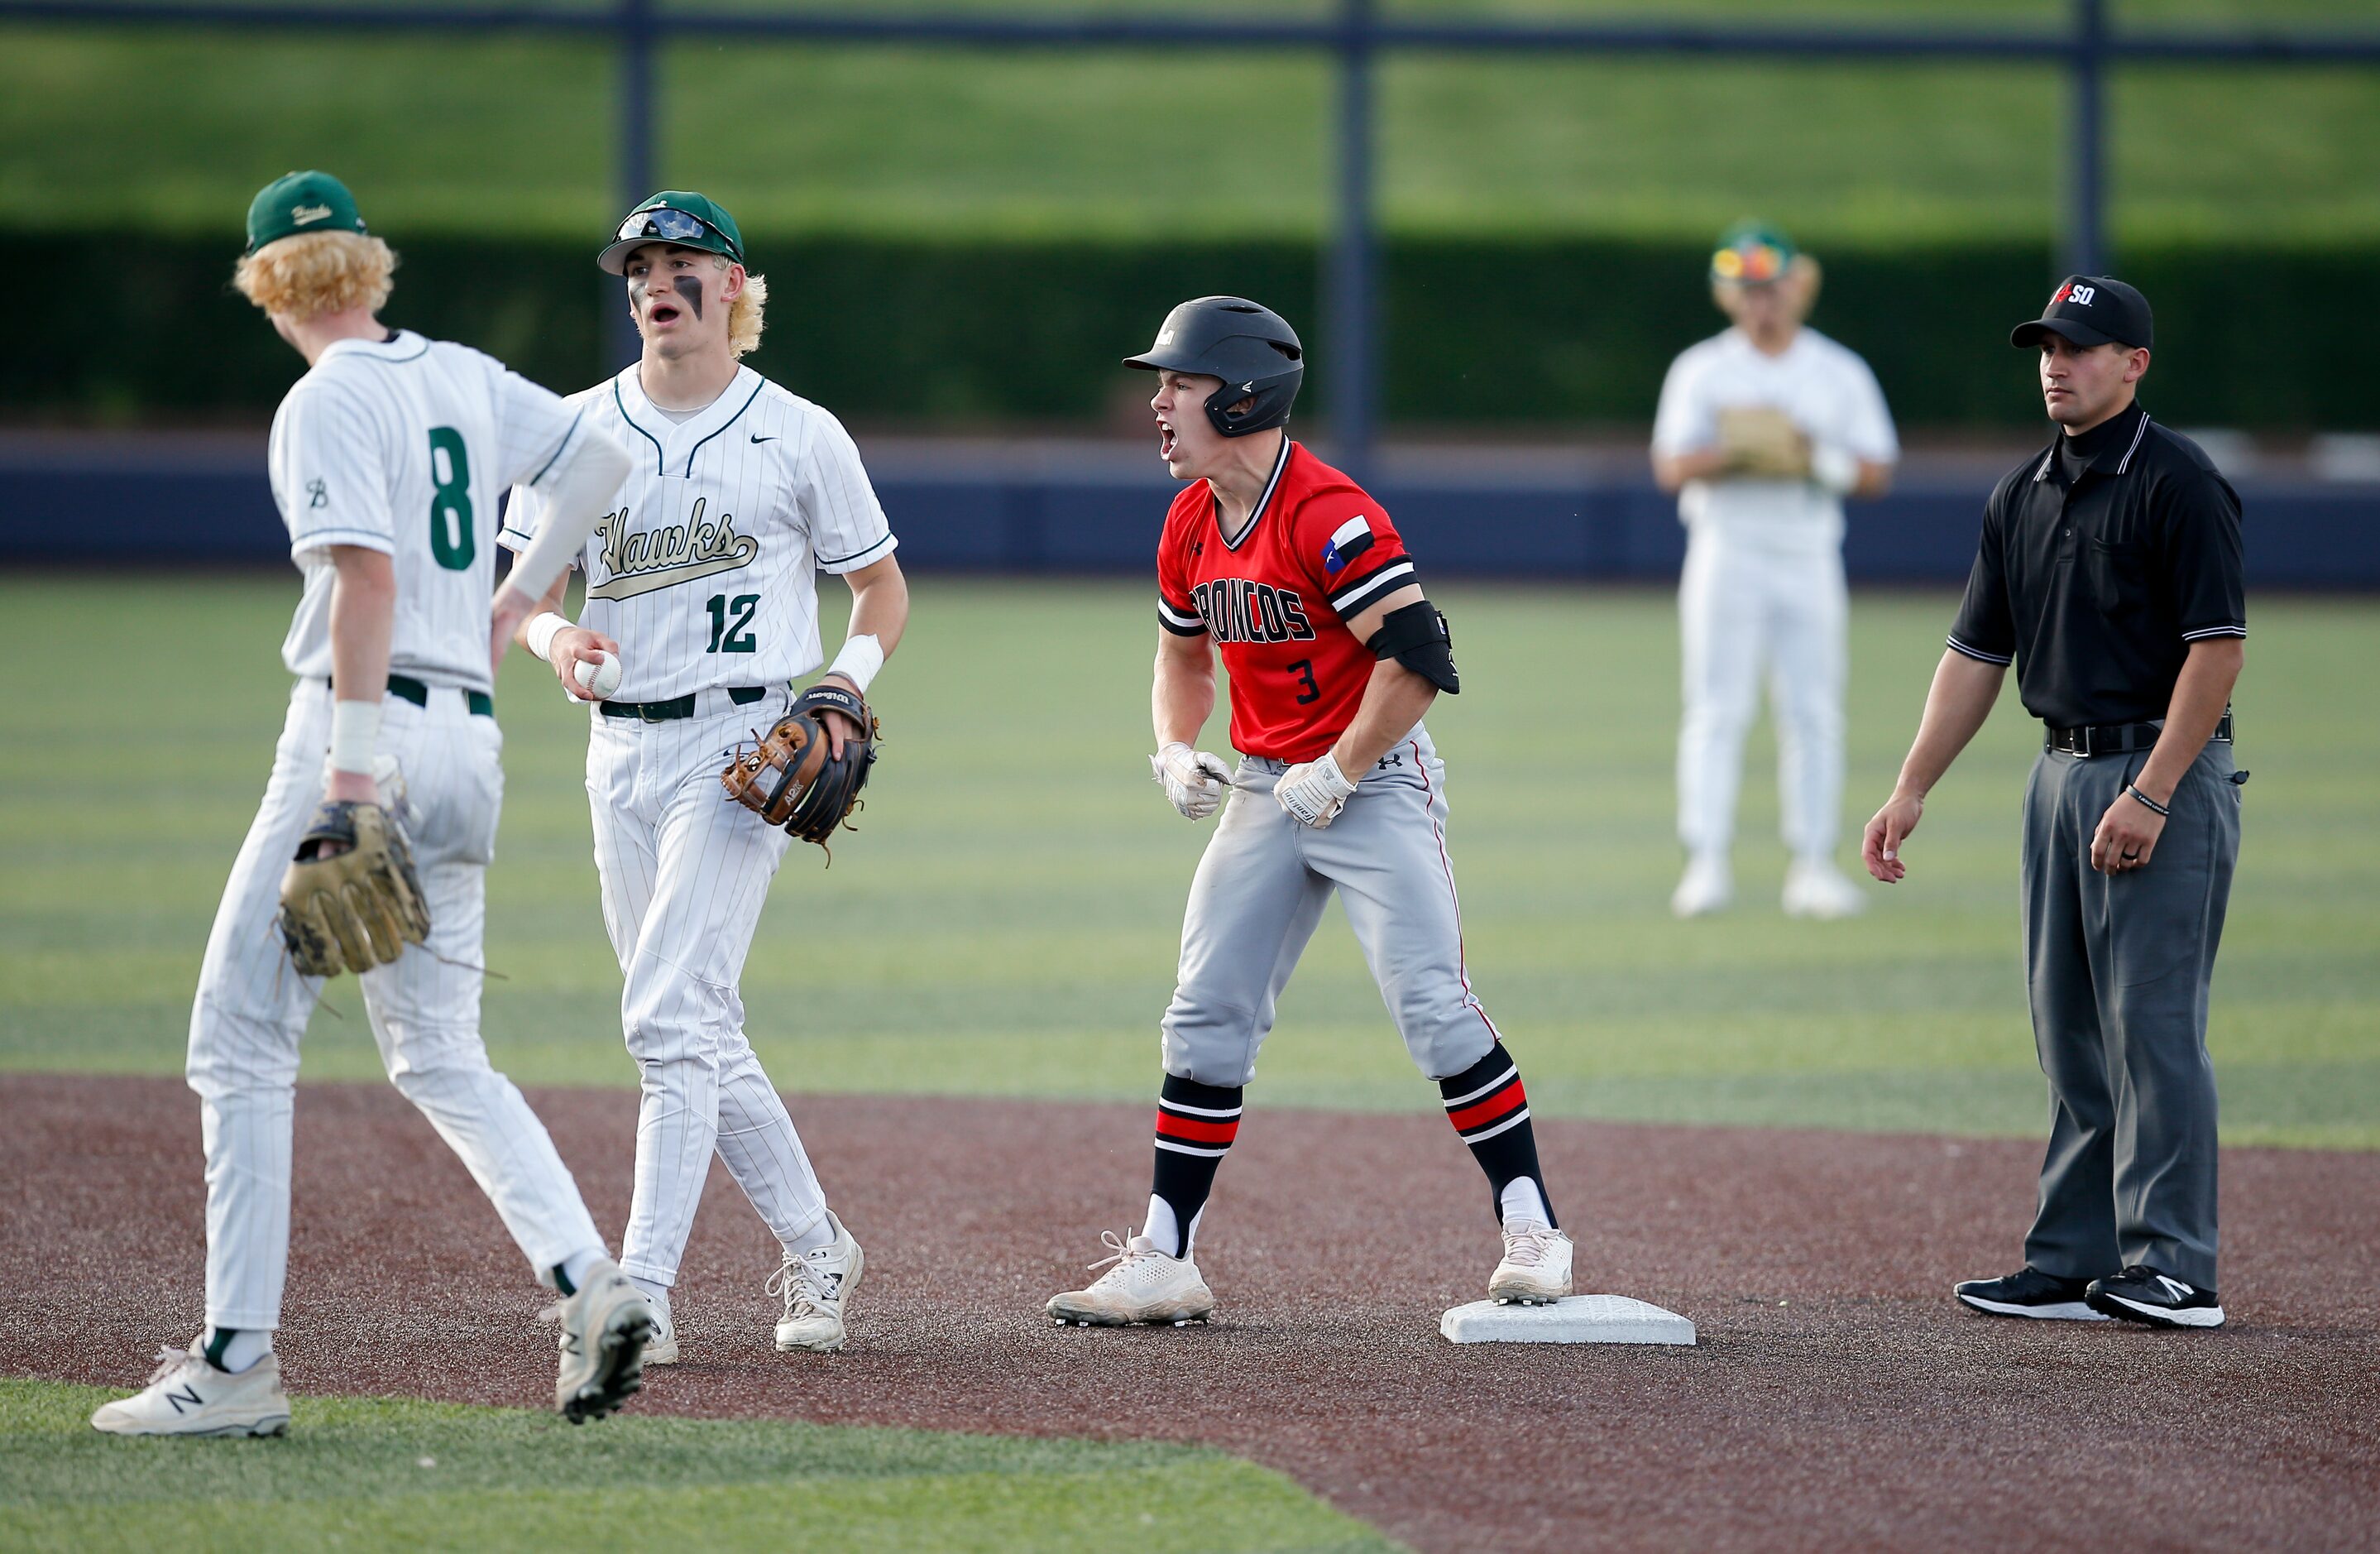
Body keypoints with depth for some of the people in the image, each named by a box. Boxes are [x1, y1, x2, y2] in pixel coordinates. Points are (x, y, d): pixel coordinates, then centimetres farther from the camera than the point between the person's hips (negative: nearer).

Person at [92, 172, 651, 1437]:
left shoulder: (329, 400, -10)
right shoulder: (463, 378, 13)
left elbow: (368, 578, -20)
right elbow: (603, 457, 23)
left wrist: (351, 776, -24)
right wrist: (518, 595, 28)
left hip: (368, 721, -8)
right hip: (471, 737, 8)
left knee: (241, 1043, -2)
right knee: (439, 1055, 14)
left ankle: (237, 1363, -6)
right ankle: (588, 1283, -5)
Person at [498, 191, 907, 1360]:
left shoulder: (800, 436, 0)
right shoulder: (578, 431, 8)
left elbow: (883, 585, 10)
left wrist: (849, 684, -9)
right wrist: (554, 636, -18)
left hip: (743, 741, -5)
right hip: (621, 749, 5)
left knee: (671, 1018, -17)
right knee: (701, 1035, 10)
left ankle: (642, 1293, -20)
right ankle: (816, 1250, 26)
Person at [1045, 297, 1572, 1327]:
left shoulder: (1328, 516, -21)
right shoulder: (1190, 525, 5)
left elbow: (1419, 660, -25)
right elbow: (1183, 653, 22)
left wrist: (1337, 773, -20)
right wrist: (1175, 749, 3)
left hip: (1373, 781, -8)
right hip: (1263, 795, 8)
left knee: (1432, 1008, -13)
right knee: (1206, 1020, 5)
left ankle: (1532, 1233, -5)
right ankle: (1162, 1265, 10)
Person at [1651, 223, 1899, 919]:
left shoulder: (1842, 374, 9)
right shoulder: (1701, 371, 6)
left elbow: (1877, 473, 5)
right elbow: (1671, 468, -3)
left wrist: (1821, 461, -14)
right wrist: (1732, 453, -20)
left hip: (1810, 557, 2)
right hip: (1727, 553, -2)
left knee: (1813, 715, 0)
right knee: (1717, 710, -7)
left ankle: (1812, 867, 4)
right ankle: (1707, 862, -10)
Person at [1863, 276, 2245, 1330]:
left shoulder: (2177, 483, -11)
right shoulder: (2023, 495, 14)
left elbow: (2218, 647, -16)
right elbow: (1976, 654, 17)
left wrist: (2150, 796, -21)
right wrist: (1910, 791, 11)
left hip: (2165, 774, -8)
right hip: (2062, 769, 8)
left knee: (2150, 1024, -10)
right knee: (2071, 1034, 9)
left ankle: (2172, 1268, -9)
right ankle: (2074, 1264, 13)